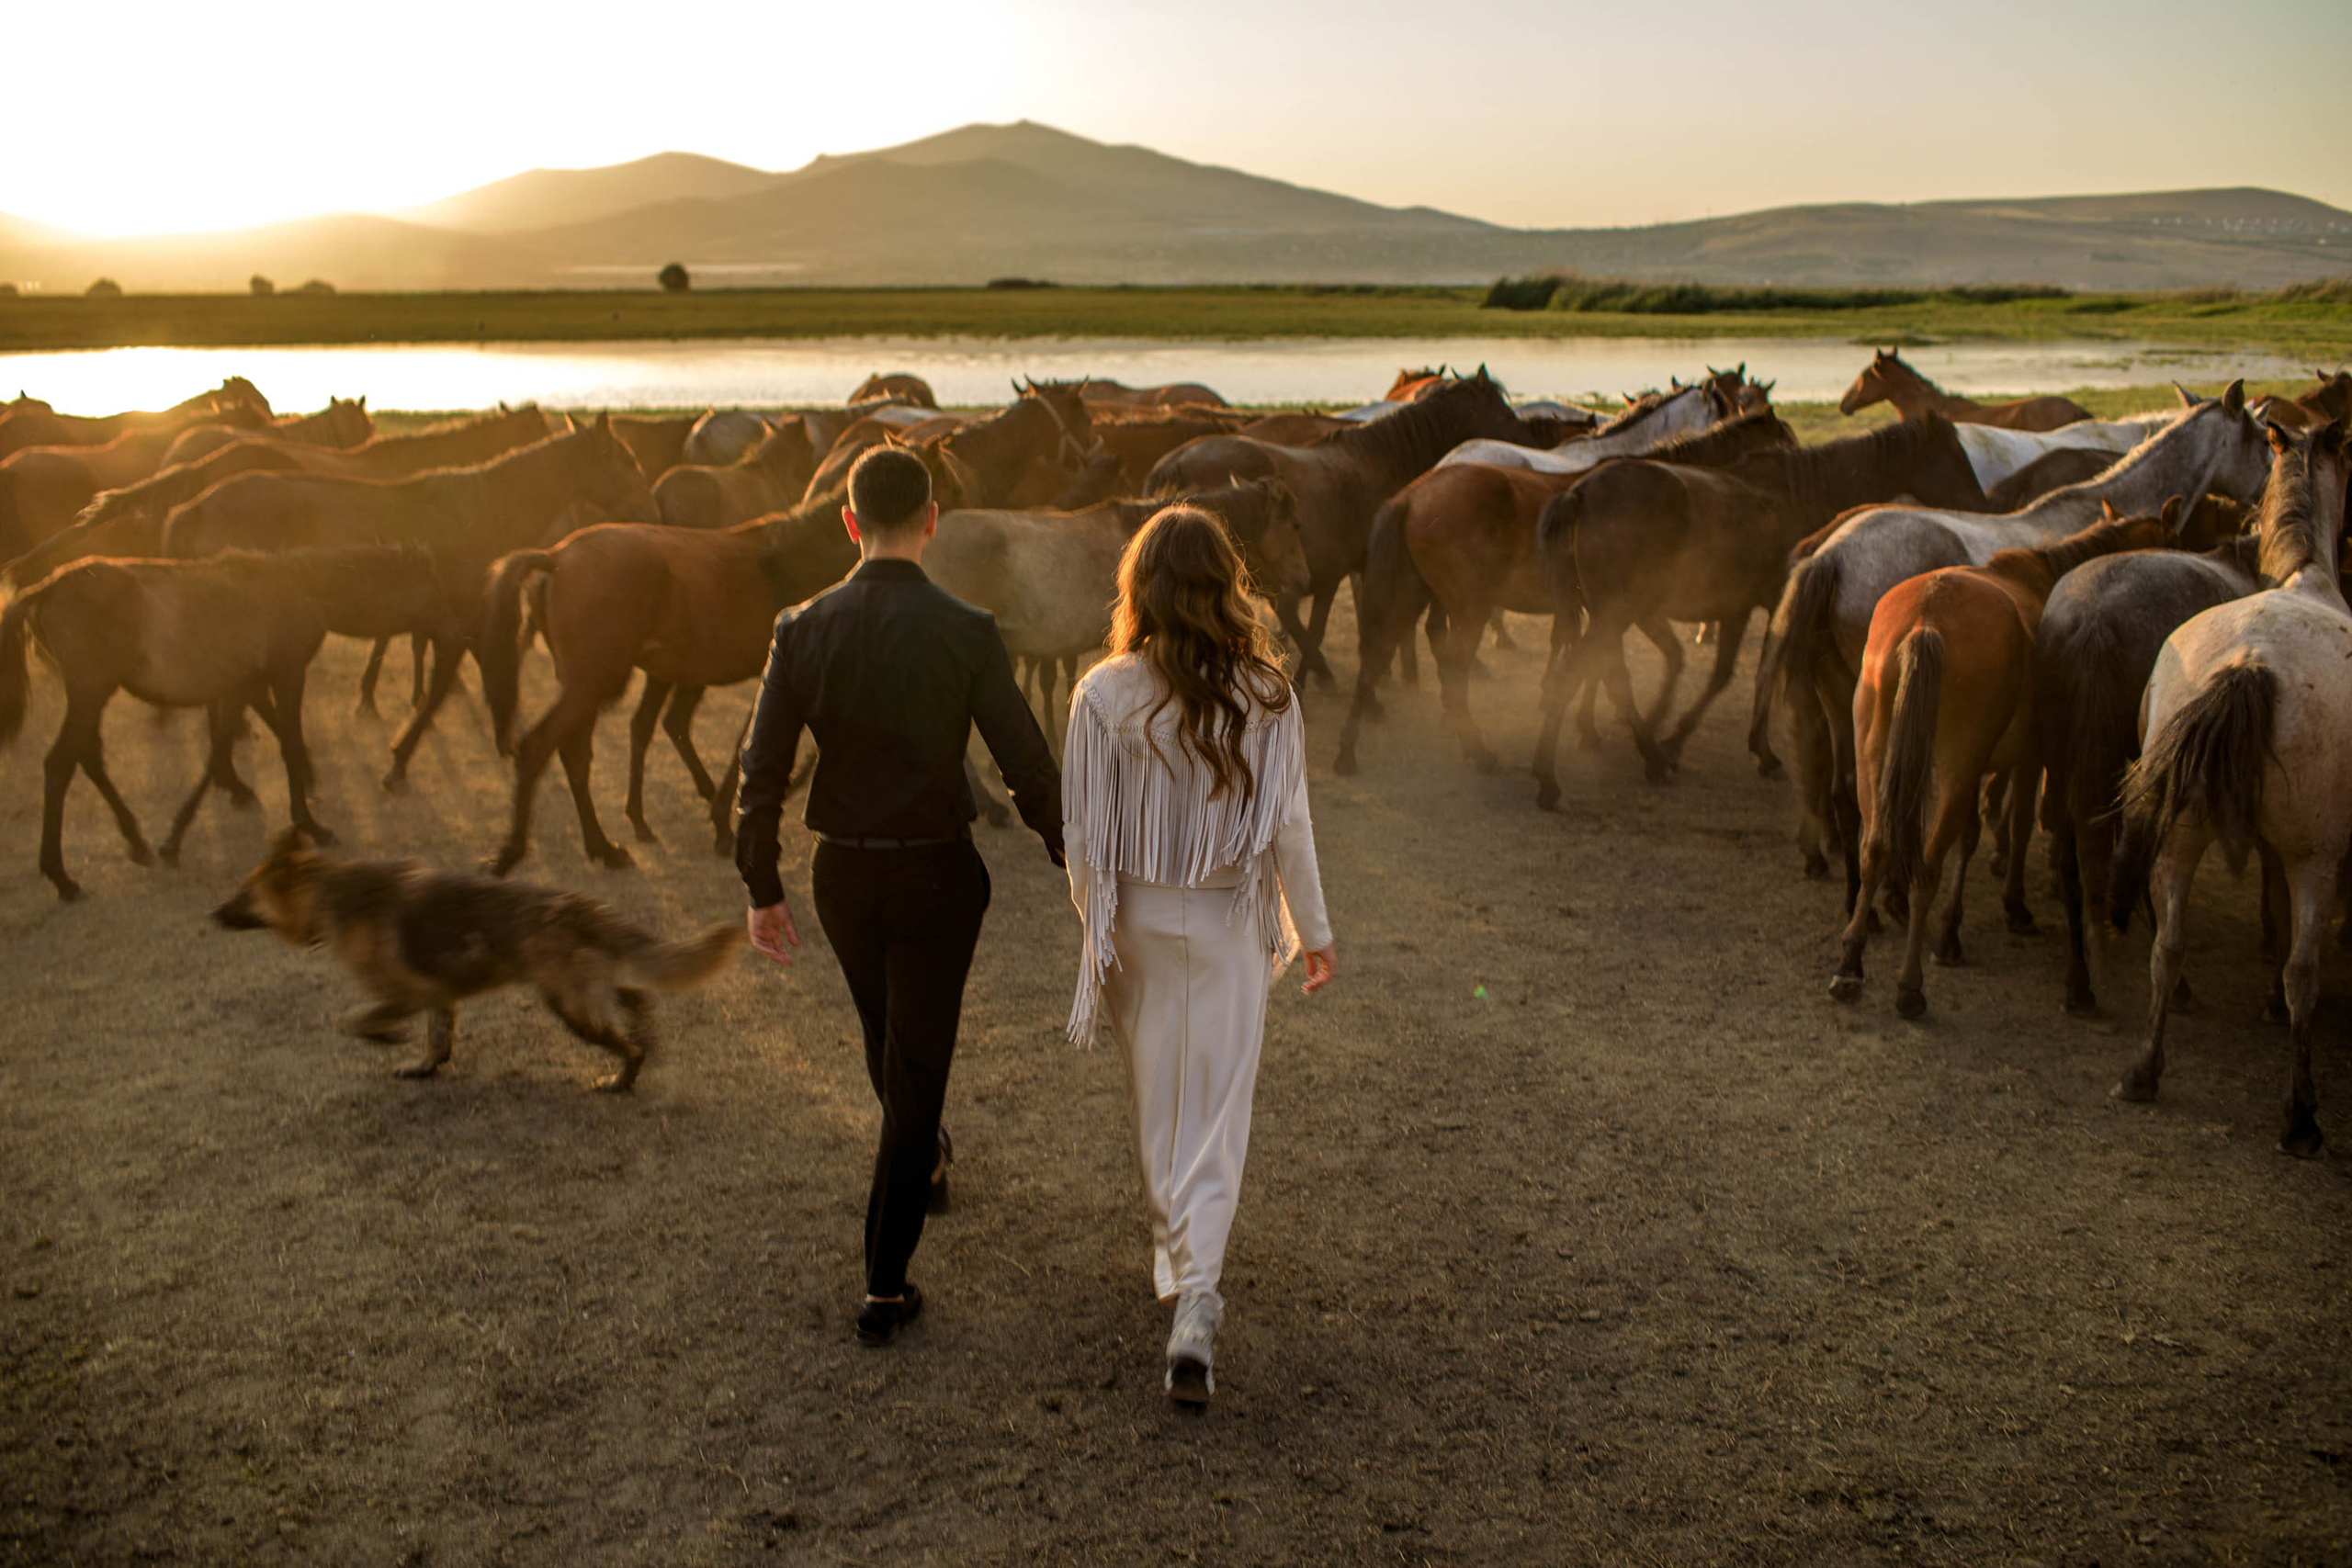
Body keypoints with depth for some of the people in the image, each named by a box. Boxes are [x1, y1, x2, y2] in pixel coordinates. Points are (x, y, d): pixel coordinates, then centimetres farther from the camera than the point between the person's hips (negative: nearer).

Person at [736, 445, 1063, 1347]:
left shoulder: (803, 630, -8)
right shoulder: (966, 633, -15)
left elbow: (761, 774, -6)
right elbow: (1027, 767, -13)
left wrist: (761, 890, 6)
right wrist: (1072, 857, 3)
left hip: (842, 874, 3)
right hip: (937, 875, -3)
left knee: (887, 1029, 28)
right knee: (916, 1065, 6)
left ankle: (921, 1162, 56)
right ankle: (884, 1290, 7)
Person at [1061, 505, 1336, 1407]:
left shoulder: (1105, 696, -13)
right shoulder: (1264, 697, -12)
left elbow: (1085, 834, -8)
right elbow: (1288, 827, -7)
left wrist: (1095, 924, 9)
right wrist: (1314, 932, 6)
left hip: (1139, 920, 1)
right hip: (1230, 926, 0)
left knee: (1153, 1100, 21)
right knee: (1215, 1114, 6)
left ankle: (1171, 1249, 40)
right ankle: (1195, 1311, -4)